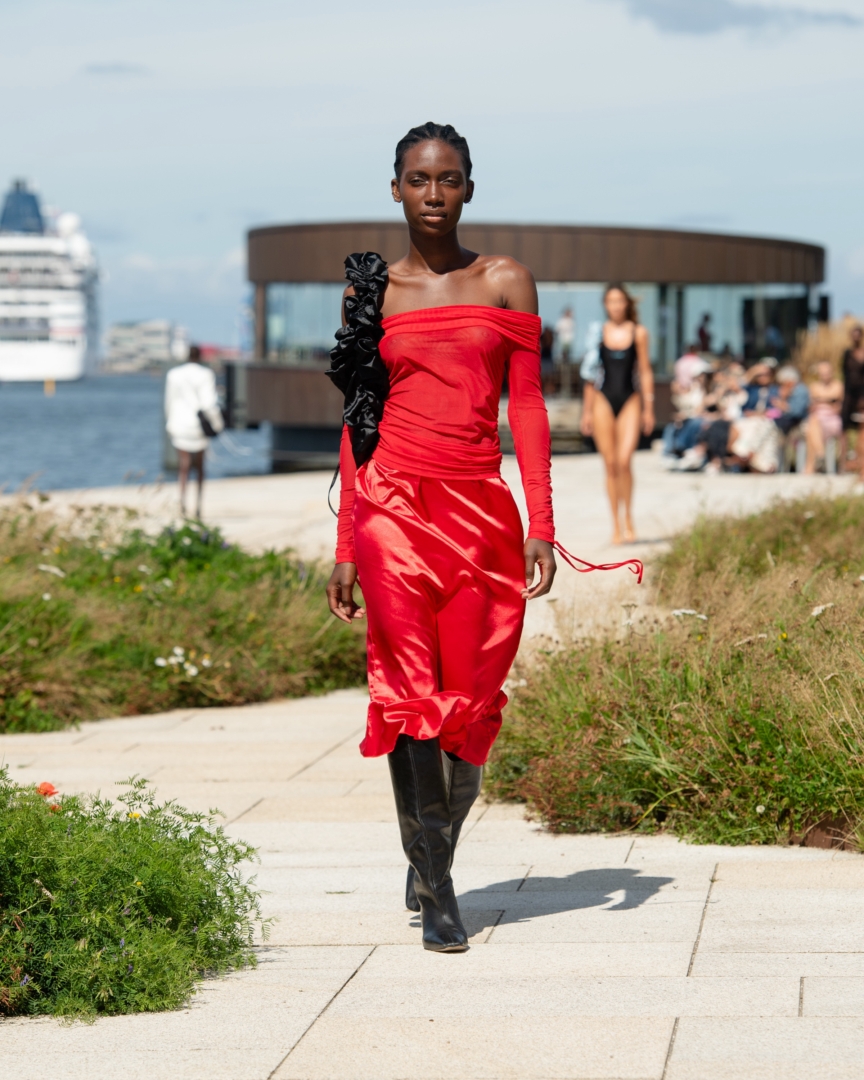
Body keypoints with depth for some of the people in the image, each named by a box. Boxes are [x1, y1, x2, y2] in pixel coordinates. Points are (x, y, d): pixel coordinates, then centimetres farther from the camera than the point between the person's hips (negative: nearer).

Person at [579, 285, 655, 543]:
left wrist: (648, 408, 2)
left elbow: (645, 371, 6)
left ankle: (628, 517, 3)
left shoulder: (638, 333, 3)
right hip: (604, 401, 1)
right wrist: (587, 410, 7)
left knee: (624, 460, -16)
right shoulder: (599, 333, 5)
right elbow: (590, 375, 9)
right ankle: (616, 524, 11)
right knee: (610, 465, 2)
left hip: (630, 400, -1)